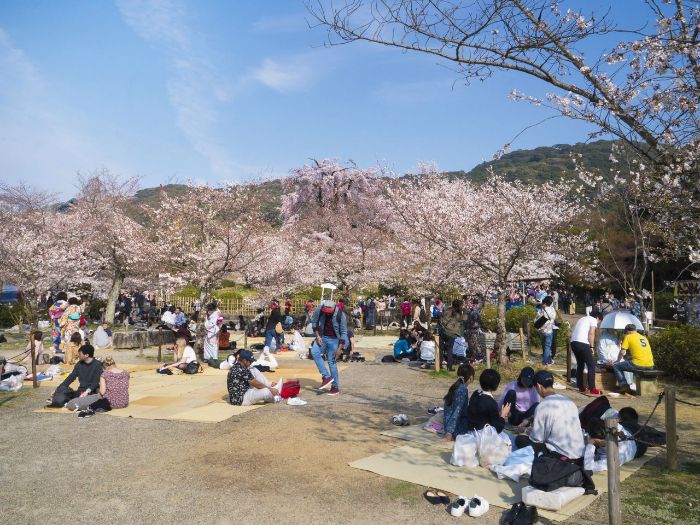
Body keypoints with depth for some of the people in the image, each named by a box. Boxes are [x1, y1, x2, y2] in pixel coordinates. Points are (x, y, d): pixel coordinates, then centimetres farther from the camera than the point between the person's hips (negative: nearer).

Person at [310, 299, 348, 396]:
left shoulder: (340, 315, -22)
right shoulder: (319, 310, -15)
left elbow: (344, 333, -16)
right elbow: (314, 322, 3)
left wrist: (340, 348, -17)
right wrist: (317, 336, -7)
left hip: (334, 340, -3)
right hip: (322, 337, 4)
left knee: (331, 362, -3)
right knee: (314, 352, -21)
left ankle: (335, 387, 11)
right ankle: (326, 377, -13)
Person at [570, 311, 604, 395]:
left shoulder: (582, 319, 27)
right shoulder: (594, 320, 5)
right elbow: (591, 334, -8)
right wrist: (592, 347, -2)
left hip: (573, 342, 8)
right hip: (582, 343, -8)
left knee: (580, 365, 19)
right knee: (591, 365, 1)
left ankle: (581, 387, 23)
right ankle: (592, 389, 0)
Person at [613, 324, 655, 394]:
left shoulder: (628, 337, 1)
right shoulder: (644, 337, 21)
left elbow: (622, 352, -1)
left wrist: (619, 360, 18)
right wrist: (630, 357, 39)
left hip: (638, 365, -7)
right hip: (650, 366, 7)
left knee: (615, 366, 9)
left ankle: (624, 385, -3)